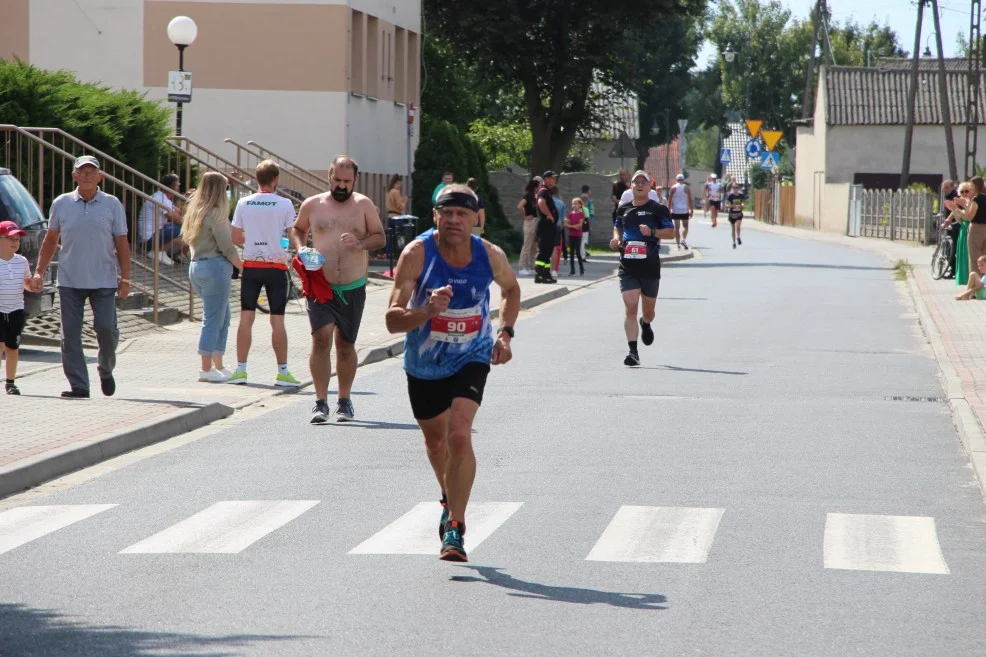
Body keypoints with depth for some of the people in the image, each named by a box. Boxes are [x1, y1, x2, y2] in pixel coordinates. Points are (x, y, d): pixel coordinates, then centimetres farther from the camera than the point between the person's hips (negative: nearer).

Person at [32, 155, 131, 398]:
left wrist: (125, 278, -2)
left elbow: (121, 244, 3)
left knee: (106, 328, -7)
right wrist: (39, 271, 7)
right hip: (69, 280, 1)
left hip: (103, 280, -1)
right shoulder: (61, 204, 6)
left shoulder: (112, 205, 3)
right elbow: (50, 241, 13)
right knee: (70, 335, -2)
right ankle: (78, 386, 3)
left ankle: (106, 370, 21)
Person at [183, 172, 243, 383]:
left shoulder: (195, 211, 13)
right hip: (215, 266, -9)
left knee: (223, 317, 17)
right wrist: (243, 266, 0)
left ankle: (218, 365, 18)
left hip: (196, 266, 9)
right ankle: (206, 369, -1)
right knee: (213, 319, -3)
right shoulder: (216, 214, -12)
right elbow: (227, 247, -13)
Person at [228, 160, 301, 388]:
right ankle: (282, 372, 4)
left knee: (246, 318, 4)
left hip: (251, 265, 2)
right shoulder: (284, 204, -6)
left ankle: (240, 370, 1)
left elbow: (236, 239, 5)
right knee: (277, 320, 2)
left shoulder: (244, 204, 1)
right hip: (276, 266, -2)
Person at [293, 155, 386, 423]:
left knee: (345, 344, 11)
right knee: (321, 337, -17)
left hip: (353, 288, 1)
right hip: (321, 285, -1)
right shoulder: (312, 205, 4)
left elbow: (380, 238, 3)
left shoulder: (363, 205, 2)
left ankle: (345, 401, 25)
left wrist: (360, 243, -18)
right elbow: (298, 230, 19)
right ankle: (321, 402, -13)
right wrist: (301, 248, -2)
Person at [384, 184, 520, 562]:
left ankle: (455, 529, -15)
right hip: (424, 363, 1)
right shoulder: (417, 254, -21)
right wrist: (428, 311, -44)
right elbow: (393, 320, -26)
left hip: (471, 359, -1)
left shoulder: (490, 256, -14)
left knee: (459, 435, -21)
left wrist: (505, 332, -1)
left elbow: (511, 289, 12)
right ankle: (450, 500, 50)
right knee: (435, 438, 19)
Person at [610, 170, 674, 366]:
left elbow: (671, 232, -3)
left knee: (648, 310, 13)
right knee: (630, 308, -13)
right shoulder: (624, 209, 11)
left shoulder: (658, 209, 0)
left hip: (650, 267, -1)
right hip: (628, 267, 1)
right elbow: (617, 227, 27)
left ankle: (646, 325, 51)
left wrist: (652, 232, -20)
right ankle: (633, 352, -15)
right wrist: (616, 240, 5)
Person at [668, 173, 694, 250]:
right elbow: (690, 200, 0)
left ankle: (678, 244, 2)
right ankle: (684, 239, -7)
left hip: (675, 210, 0)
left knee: (677, 227, 4)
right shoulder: (686, 188, 1)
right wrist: (692, 210, 5)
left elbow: (669, 200, -2)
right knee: (685, 226, 14)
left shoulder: (673, 188, 0)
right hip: (685, 210, 0)